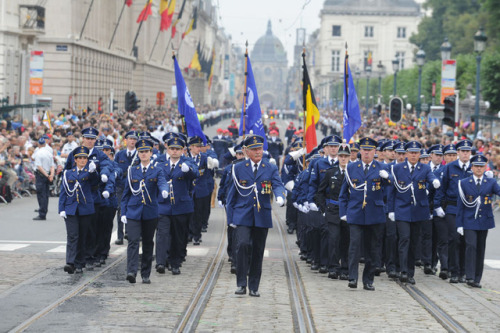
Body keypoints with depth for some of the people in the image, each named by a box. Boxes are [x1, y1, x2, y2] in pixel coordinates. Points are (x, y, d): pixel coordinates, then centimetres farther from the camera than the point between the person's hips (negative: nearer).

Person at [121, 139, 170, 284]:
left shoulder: (157, 171, 5)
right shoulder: (132, 171, 9)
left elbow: (162, 183, -16)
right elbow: (126, 193, 11)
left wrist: (164, 190, -40)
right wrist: (123, 212, 4)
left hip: (150, 213, 0)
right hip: (133, 212, 0)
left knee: (148, 243, 7)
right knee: (133, 241, -14)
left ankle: (146, 275, 15)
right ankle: (131, 272, -24)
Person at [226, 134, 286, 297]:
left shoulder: (271, 169, 7)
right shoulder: (238, 168, 6)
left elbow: (278, 185, -8)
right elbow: (232, 192, 10)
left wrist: (280, 196, -31)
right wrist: (231, 215, 7)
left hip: (262, 216, 2)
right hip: (243, 215, -2)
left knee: (258, 252, 6)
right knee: (242, 244, -21)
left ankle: (254, 287, 16)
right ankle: (241, 283, -14)